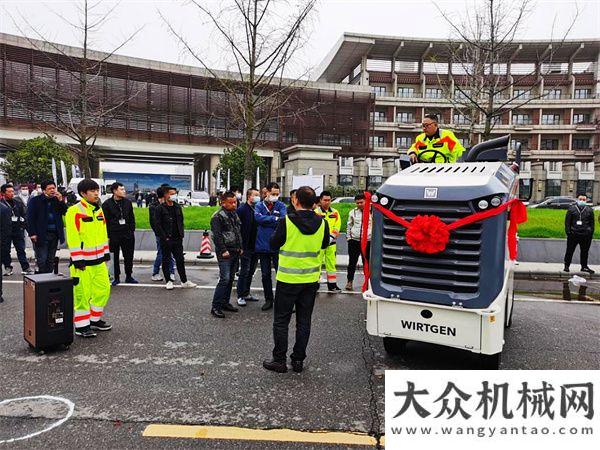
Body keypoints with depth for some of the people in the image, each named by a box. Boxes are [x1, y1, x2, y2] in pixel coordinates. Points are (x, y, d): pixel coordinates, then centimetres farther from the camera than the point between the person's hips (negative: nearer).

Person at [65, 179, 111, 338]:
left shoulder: (99, 210, 11)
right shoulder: (74, 211, -13)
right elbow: (72, 238, -16)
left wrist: (106, 252, 16)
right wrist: (77, 260, -17)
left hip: (99, 259, 8)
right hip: (83, 261, -8)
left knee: (103, 289, 12)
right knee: (82, 293, -1)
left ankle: (95, 319, 28)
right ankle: (81, 326, 11)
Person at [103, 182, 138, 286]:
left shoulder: (128, 202, 7)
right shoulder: (107, 204, -5)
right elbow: (105, 221, -5)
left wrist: (132, 231, 7)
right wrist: (107, 236, -7)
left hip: (127, 234, 3)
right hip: (114, 234, -3)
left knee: (129, 256, 8)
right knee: (115, 257, 6)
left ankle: (129, 276, 20)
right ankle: (116, 277, 18)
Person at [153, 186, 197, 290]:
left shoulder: (177, 207, 11)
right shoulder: (159, 208, -6)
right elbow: (157, 224, -9)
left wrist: (181, 234, 6)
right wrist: (164, 237, -13)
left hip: (177, 239, 5)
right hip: (166, 240, -4)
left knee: (180, 260, 7)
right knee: (166, 261, 6)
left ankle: (184, 281, 13)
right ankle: (169, 281, 16)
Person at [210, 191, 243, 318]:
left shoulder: (235, 214, 16)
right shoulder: (218, 216, -10)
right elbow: (217, 235, -15)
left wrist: (240, 248, 16)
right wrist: (223, 250, -18)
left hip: (235, 252, 8)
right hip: (225, 253, -8)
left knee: (230, 279, 13)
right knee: (224, 279, -12)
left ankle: (225, 302, 24)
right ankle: (216, 306, -5)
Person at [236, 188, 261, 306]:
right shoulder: (242, 209, -11)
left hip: (255, 246, 6)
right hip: (246, 247, -6)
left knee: (251, 271, 15)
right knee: (244, 272, -1)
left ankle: (246, 293, 27)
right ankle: (240, 296, 10)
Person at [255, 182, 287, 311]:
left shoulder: (281, 206, 2)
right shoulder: (259, 206, 5)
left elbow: (283, 220, -16)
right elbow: (257, 217, -15)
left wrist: (265, 220, -16)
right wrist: (274, 219, -16)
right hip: (263, 245, 2)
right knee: (265, 275, 12)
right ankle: (268, 300, 25)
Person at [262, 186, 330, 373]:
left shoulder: (286, 222, -16)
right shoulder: (322, 224, -5)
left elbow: (274, 244, -4)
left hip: (288, 279, -3)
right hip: (311, 279, 4)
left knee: (281, 321, 9)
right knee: (304, 322, 13)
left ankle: (279, 360, 14)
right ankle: (298, 360, 20)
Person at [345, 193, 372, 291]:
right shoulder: (353, 212, 6)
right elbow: (349, 225, 14)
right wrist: (348, 237, 11)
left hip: (368, 241, -2)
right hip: (354, 240, 2)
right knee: (352, 262, 6)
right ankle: (349, 281, 17)